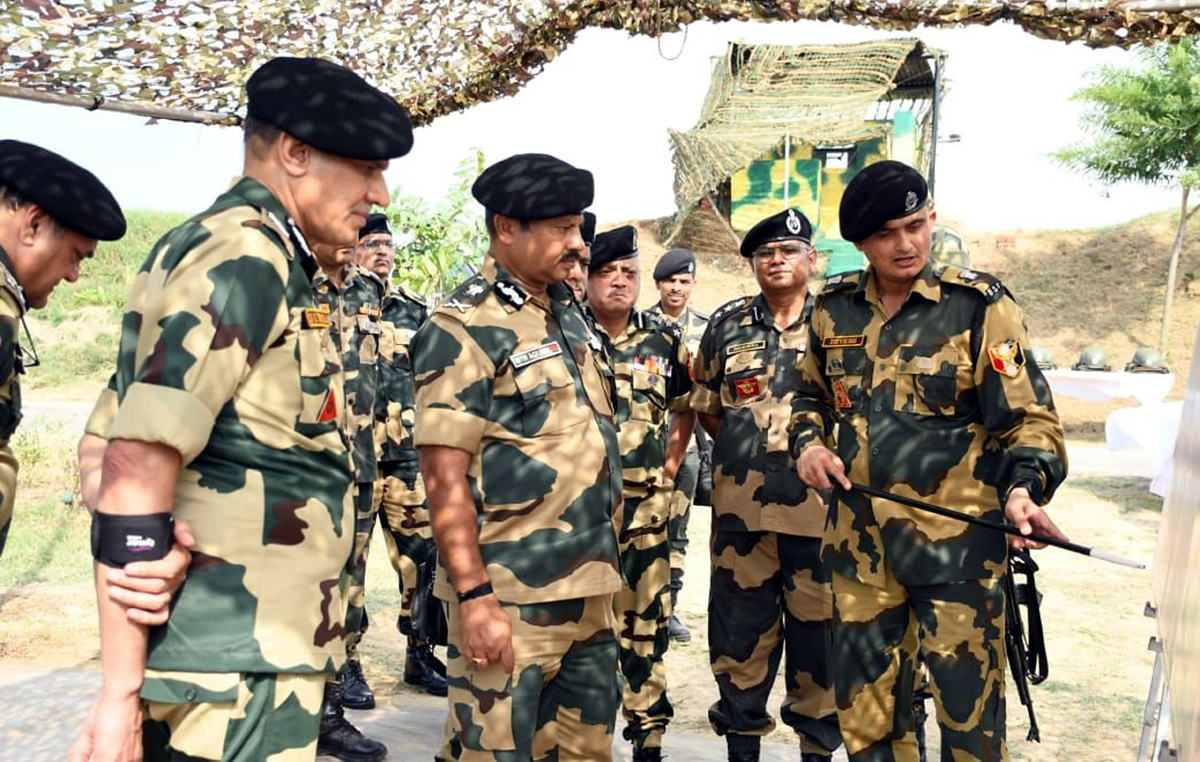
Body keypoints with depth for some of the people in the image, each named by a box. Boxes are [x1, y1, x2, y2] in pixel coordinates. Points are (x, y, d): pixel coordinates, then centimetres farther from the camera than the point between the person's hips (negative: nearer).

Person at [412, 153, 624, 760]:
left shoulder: (568, 311, 12)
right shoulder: (464, 327, -11)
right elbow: (444, 475, -16)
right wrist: (473, 596, -20)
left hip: (589, 589, 8)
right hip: (508, 597, -8)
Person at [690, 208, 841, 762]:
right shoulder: (727, 325, 9)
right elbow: (705, 407, 19)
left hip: (821, 506, -2)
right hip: (741, 509, 2)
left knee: (818, 633, 7)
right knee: (740, 633, 11)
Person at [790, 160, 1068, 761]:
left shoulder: (979, 304, -6)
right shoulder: (835, 308, 7)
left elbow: (1029, 417, -8)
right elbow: (811, 394, 22)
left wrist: (1024, 486, -26)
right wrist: (808, 443, 3)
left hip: (957, 544, -4)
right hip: (860, 543, 4)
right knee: (865, 714, 15)